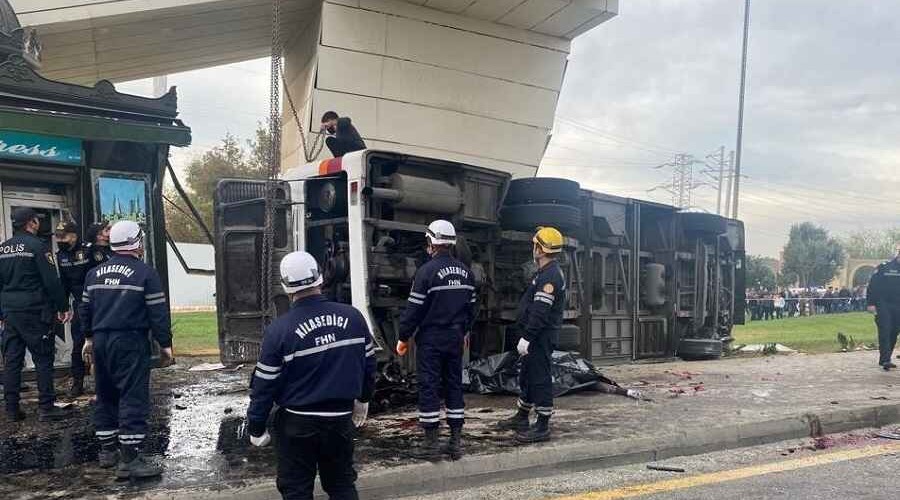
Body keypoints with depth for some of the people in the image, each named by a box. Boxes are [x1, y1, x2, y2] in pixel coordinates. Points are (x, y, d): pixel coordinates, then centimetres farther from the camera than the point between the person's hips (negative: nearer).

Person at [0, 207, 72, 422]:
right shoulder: (37, 246, -9)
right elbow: (52, 281, -13)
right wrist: (63, 307, -7)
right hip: (35, 311, -6)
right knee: (43, 358, -1)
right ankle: (46, 407, -1)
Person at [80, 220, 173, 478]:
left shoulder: (94, 273, 11)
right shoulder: (145, 273, -9)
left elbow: (85, 309, 18)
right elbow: (158, 312, -10)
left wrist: (89, 338, 30)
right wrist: (165, 344, -3)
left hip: (101, 341, 7)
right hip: (130, 342, -7)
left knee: (106, 396, 17)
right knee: (133, 398, -5)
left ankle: (107, 451, 26)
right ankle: (130, 459, -7)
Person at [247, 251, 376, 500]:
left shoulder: (279, 329, -15)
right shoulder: (353, 316, -6)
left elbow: (264, 384, -10)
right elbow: (369, 361, 6)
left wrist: (256, 428, 2)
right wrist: (363, 399, 22)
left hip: (297, 423, -3)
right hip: (341, 418, 3)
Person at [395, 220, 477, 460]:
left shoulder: (427, 271, -14)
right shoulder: (465, 271, 6)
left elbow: (414, 308, -13)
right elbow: (471, 306, 13)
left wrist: (403, 337, -5)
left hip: (431, 338, -6)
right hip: (456, 337, 6)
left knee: (429, 386, 1)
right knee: (454, 384, 11)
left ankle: (431, 441, 4)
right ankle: (456, 440, 13)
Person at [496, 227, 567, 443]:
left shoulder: (550, 276, -20)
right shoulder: (547, 273, 15)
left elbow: (540, 312, -25)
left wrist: (526, 337, -24)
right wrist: (527, 336, 21)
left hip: (541, 336, -11)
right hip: (537, 336, 11)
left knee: (540, 379, -4)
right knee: (527, 376, 20)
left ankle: (542, 427, 3)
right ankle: (522, 417, 33)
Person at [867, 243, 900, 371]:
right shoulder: (884, 267, -3)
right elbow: (872, 285, -5)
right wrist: (870, 303, -10)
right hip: (884, 304, -5)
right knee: (885, 331, -11)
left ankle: (884, 359, 16)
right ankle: (885, 360, -15)